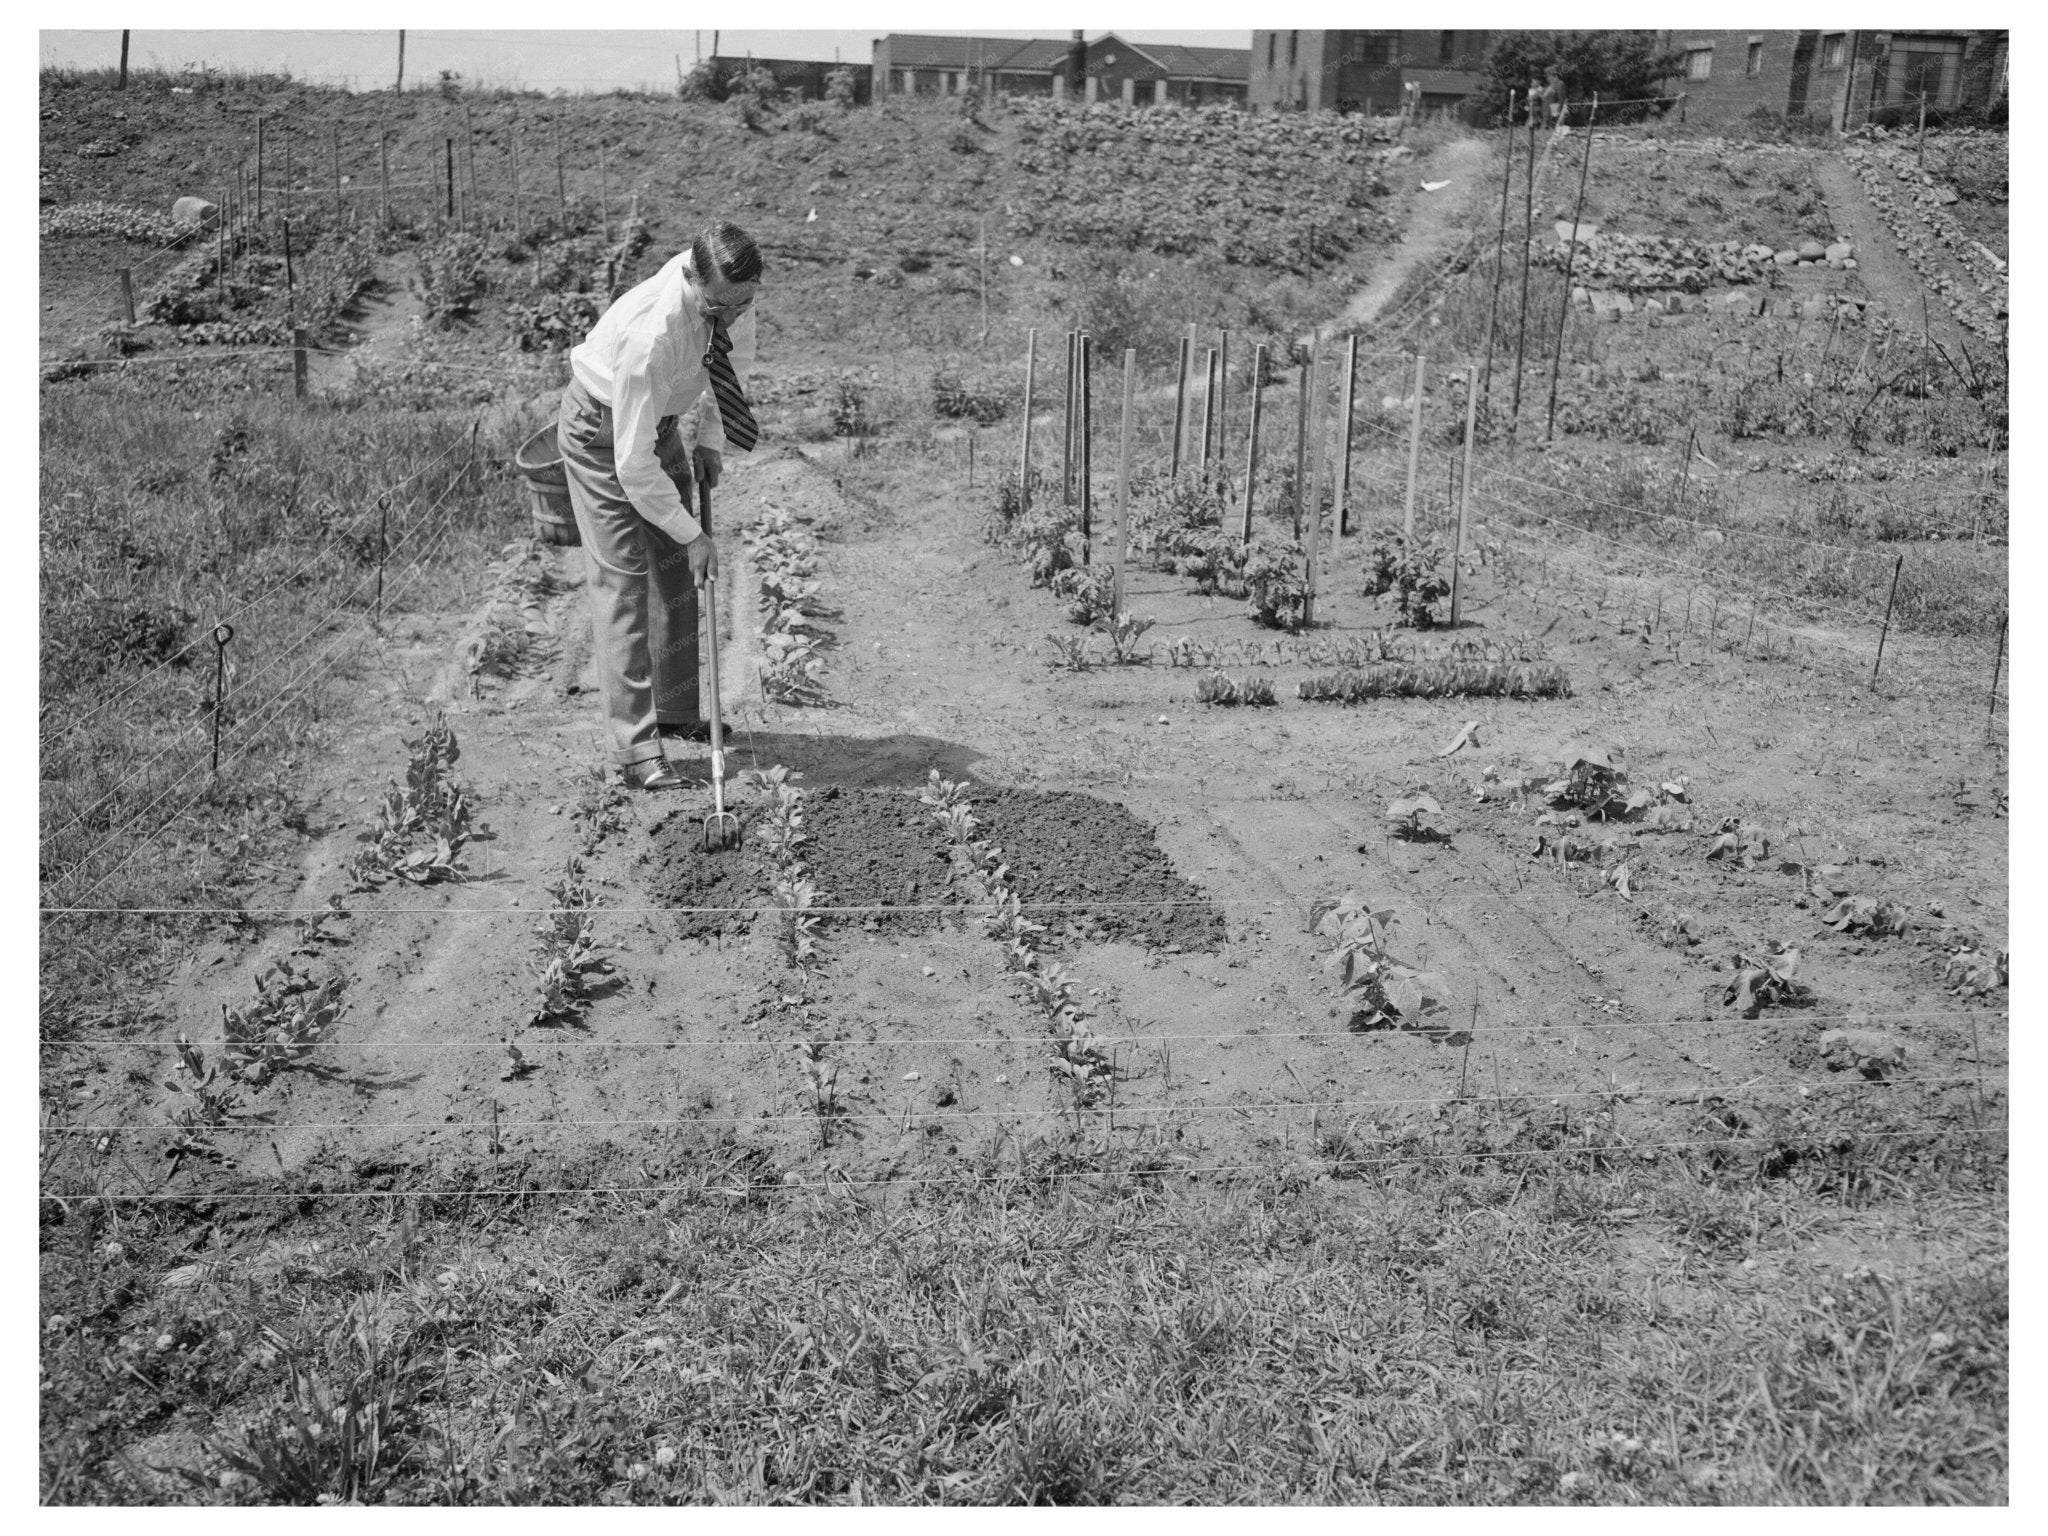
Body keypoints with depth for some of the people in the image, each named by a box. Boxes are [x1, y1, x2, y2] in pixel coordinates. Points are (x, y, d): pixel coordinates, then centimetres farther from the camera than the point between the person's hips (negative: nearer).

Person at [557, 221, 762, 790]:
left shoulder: (732, 294, -20)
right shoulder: (651, 332, -40)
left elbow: (733, 357, 6)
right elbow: (633, 465, -35)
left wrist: (708, 437, -1)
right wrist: (692, 534, -28)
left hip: (662, 418, 7)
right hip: (602, 431, -7)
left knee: (674, 571, 12)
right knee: (623, 578, -11)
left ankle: (676, 712, 26)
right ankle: (635, 745, -9)